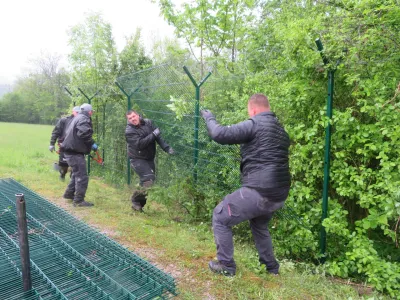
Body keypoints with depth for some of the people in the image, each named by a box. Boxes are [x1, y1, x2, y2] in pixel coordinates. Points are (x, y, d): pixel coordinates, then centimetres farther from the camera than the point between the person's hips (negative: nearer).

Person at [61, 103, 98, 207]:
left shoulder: (77, 118, 18)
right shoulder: (84, 119, -13)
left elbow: (69, 133, 24)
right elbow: (84, 133, -30)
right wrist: (92, 143, -18)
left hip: (71, 150, 11)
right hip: (75, 152, -11)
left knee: (77, 174, 25)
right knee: (82, 177, -6)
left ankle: (69, 193, 36)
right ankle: (79, 200, -1)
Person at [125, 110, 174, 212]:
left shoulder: (148, 123, 1)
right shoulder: (129, 131, -14)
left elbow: (158, 136, -3)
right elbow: (139, 144, -26)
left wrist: (167, 148, -14)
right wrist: (153, 135, -25)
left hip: (149, 158, 6)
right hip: (138, 159, -6)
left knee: (146, 182, 10)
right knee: (149, 179, -19)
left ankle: (139, 204, 25)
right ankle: (136, 200, -1)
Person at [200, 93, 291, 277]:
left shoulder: (254, 124, -10)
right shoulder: (280, 129, 17)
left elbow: (220, 134, -15)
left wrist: (209, 118, 4)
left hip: (259, 192, -9)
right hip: (279, 195, 9)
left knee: (220, 217, 9)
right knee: (259, 225, 34)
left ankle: (226, 266, 18)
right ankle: (271, 266, 39)